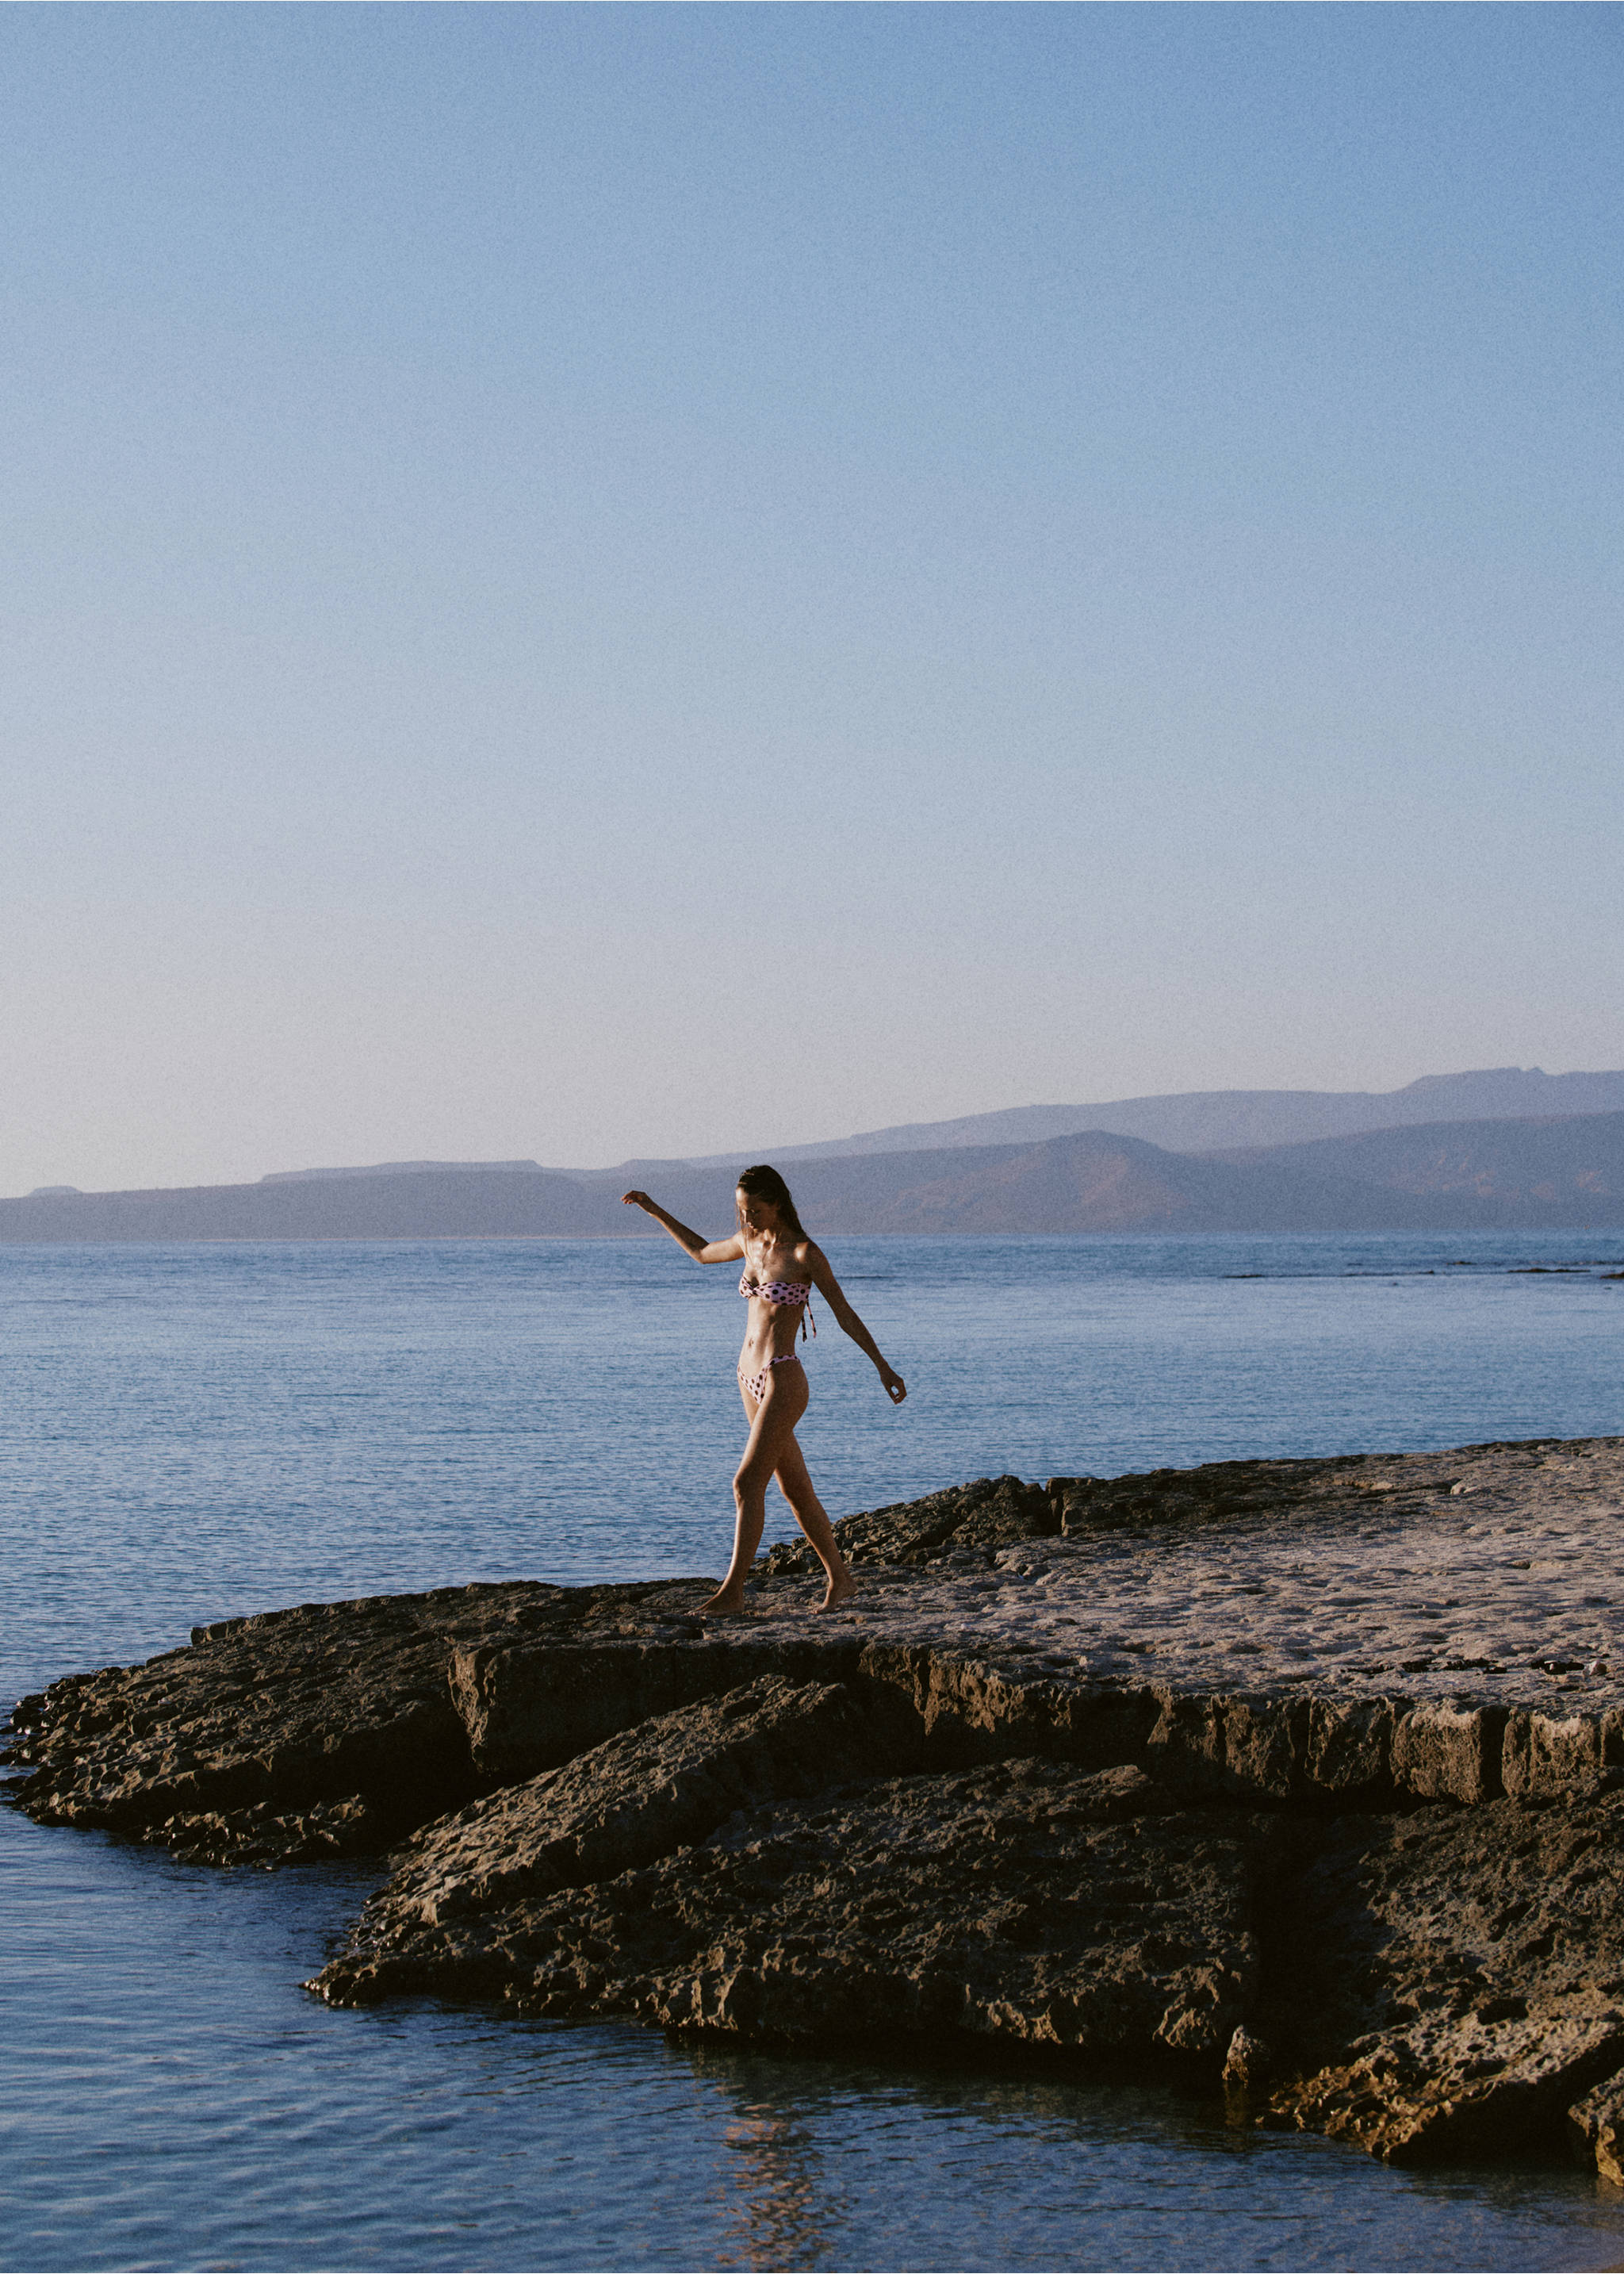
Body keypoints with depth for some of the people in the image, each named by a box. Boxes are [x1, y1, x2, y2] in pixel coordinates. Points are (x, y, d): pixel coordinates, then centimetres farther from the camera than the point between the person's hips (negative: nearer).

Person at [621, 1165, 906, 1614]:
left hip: (782, 1381, -8)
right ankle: (839, 1577, 22)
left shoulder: (805, 1254, -12)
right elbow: (702, 1252, 28)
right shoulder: (750, 1243, 8)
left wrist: (883, 1367, -8)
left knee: (747, 1483, -13)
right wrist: (654, 1211, 27)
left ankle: (732, 1591, -13)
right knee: (795, 1488, 12)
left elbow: (845, 1314, -7)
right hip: (751, 1378, 8)